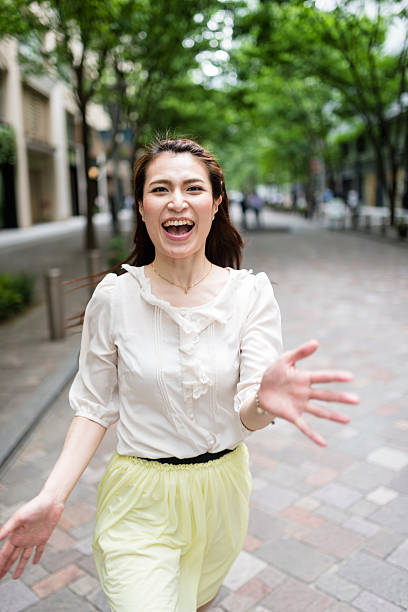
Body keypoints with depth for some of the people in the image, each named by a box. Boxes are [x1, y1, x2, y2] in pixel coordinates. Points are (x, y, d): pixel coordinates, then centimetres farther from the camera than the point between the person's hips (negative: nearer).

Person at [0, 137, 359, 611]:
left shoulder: (251, 293, -13)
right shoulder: (114, 297, -14)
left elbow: (247, 414, -17)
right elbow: (95, 406, -5)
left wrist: (262, 402, -41)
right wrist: (52, 496, -16)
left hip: (222, 488, 2)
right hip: (141, 498, -2)